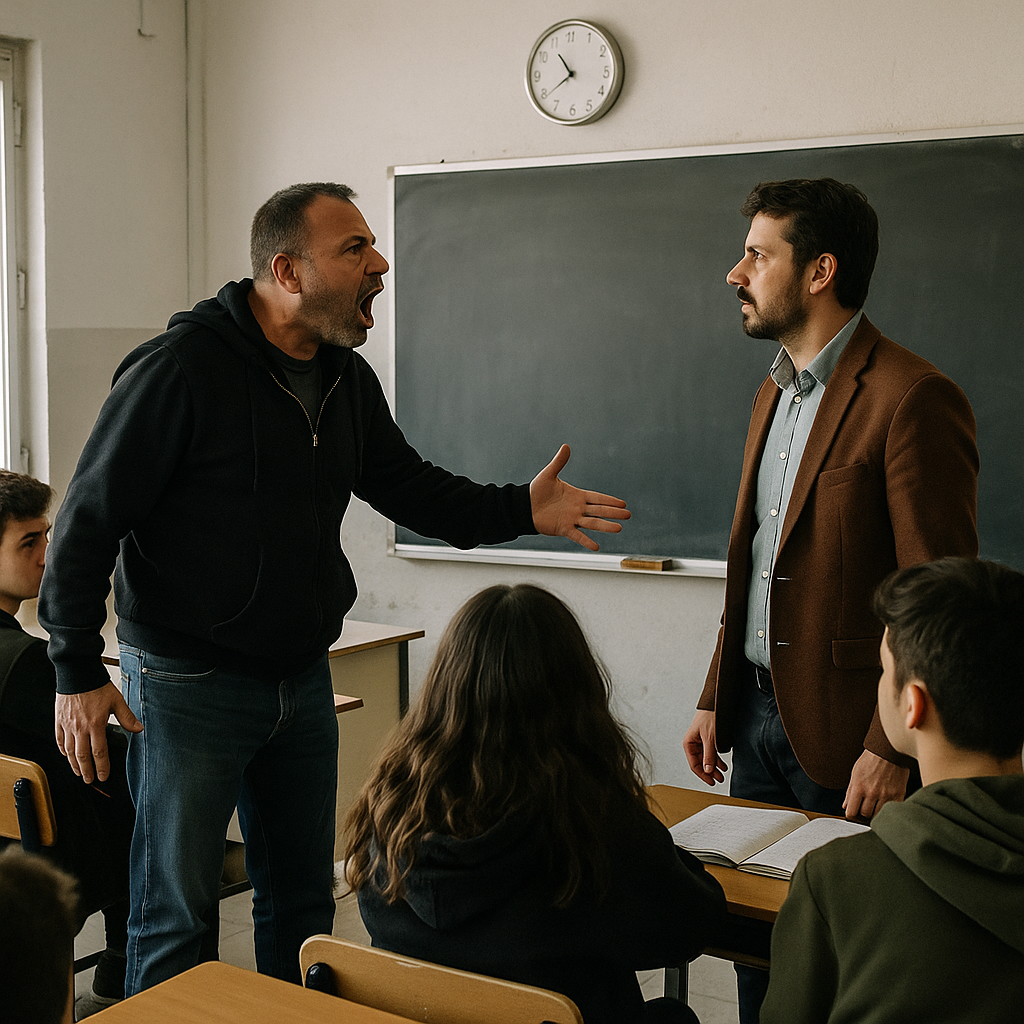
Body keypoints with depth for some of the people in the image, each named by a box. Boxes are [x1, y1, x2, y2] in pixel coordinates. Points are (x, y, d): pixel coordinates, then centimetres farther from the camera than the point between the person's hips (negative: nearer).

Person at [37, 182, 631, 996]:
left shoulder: (348, 379, 6)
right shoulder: (180, 369, -17)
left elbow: (408, 486, 15)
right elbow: (91, 518, -14)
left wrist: (520, 509, -1)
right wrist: (78, 673, -16)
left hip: (302, 679, 7)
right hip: (190, 684, -7)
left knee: (303, 901, 17)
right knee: (173, 914, 4)